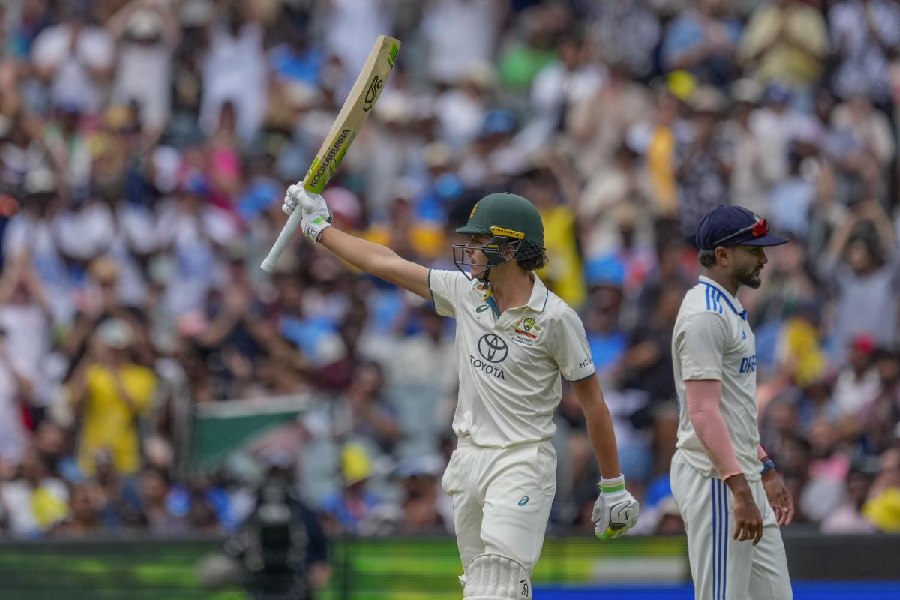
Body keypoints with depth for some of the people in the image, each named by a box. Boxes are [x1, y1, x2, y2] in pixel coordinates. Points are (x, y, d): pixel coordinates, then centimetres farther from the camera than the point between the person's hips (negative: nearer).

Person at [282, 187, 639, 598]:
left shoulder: (556, 318, -11)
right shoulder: (465, 292, 5)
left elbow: (592, 402, -5)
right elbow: (386, 264, 13)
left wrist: (613, 487, -2)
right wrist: (319, 226, 17)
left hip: (522, 462, -7)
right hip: (468, 457, 7)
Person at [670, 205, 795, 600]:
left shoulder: (730, 310, 17)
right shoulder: (705, 315, -16)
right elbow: (703, 411, -24)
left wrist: (765, 470, 24)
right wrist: (739, 489, -29)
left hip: (743, 477, 10)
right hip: (717, 480, -10)